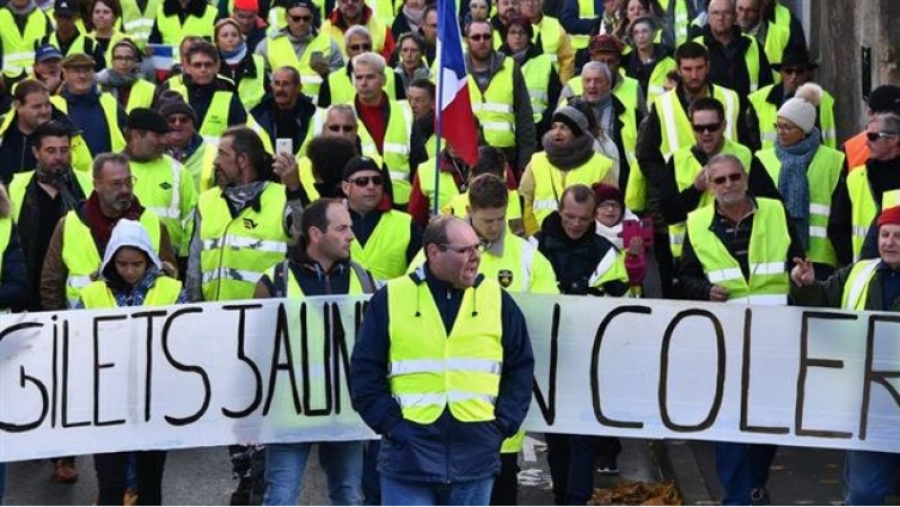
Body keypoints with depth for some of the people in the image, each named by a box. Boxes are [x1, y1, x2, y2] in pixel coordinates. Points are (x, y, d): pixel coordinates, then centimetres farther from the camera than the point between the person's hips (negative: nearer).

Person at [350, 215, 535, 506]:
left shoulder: (497, 299, 6)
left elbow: (520, 369, 11)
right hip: (409, 457, -2)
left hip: (476, 457, 2)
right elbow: (365, 372, 2)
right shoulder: (391, 299, 0)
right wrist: (391, 424, -7)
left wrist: (503, 424, 0)